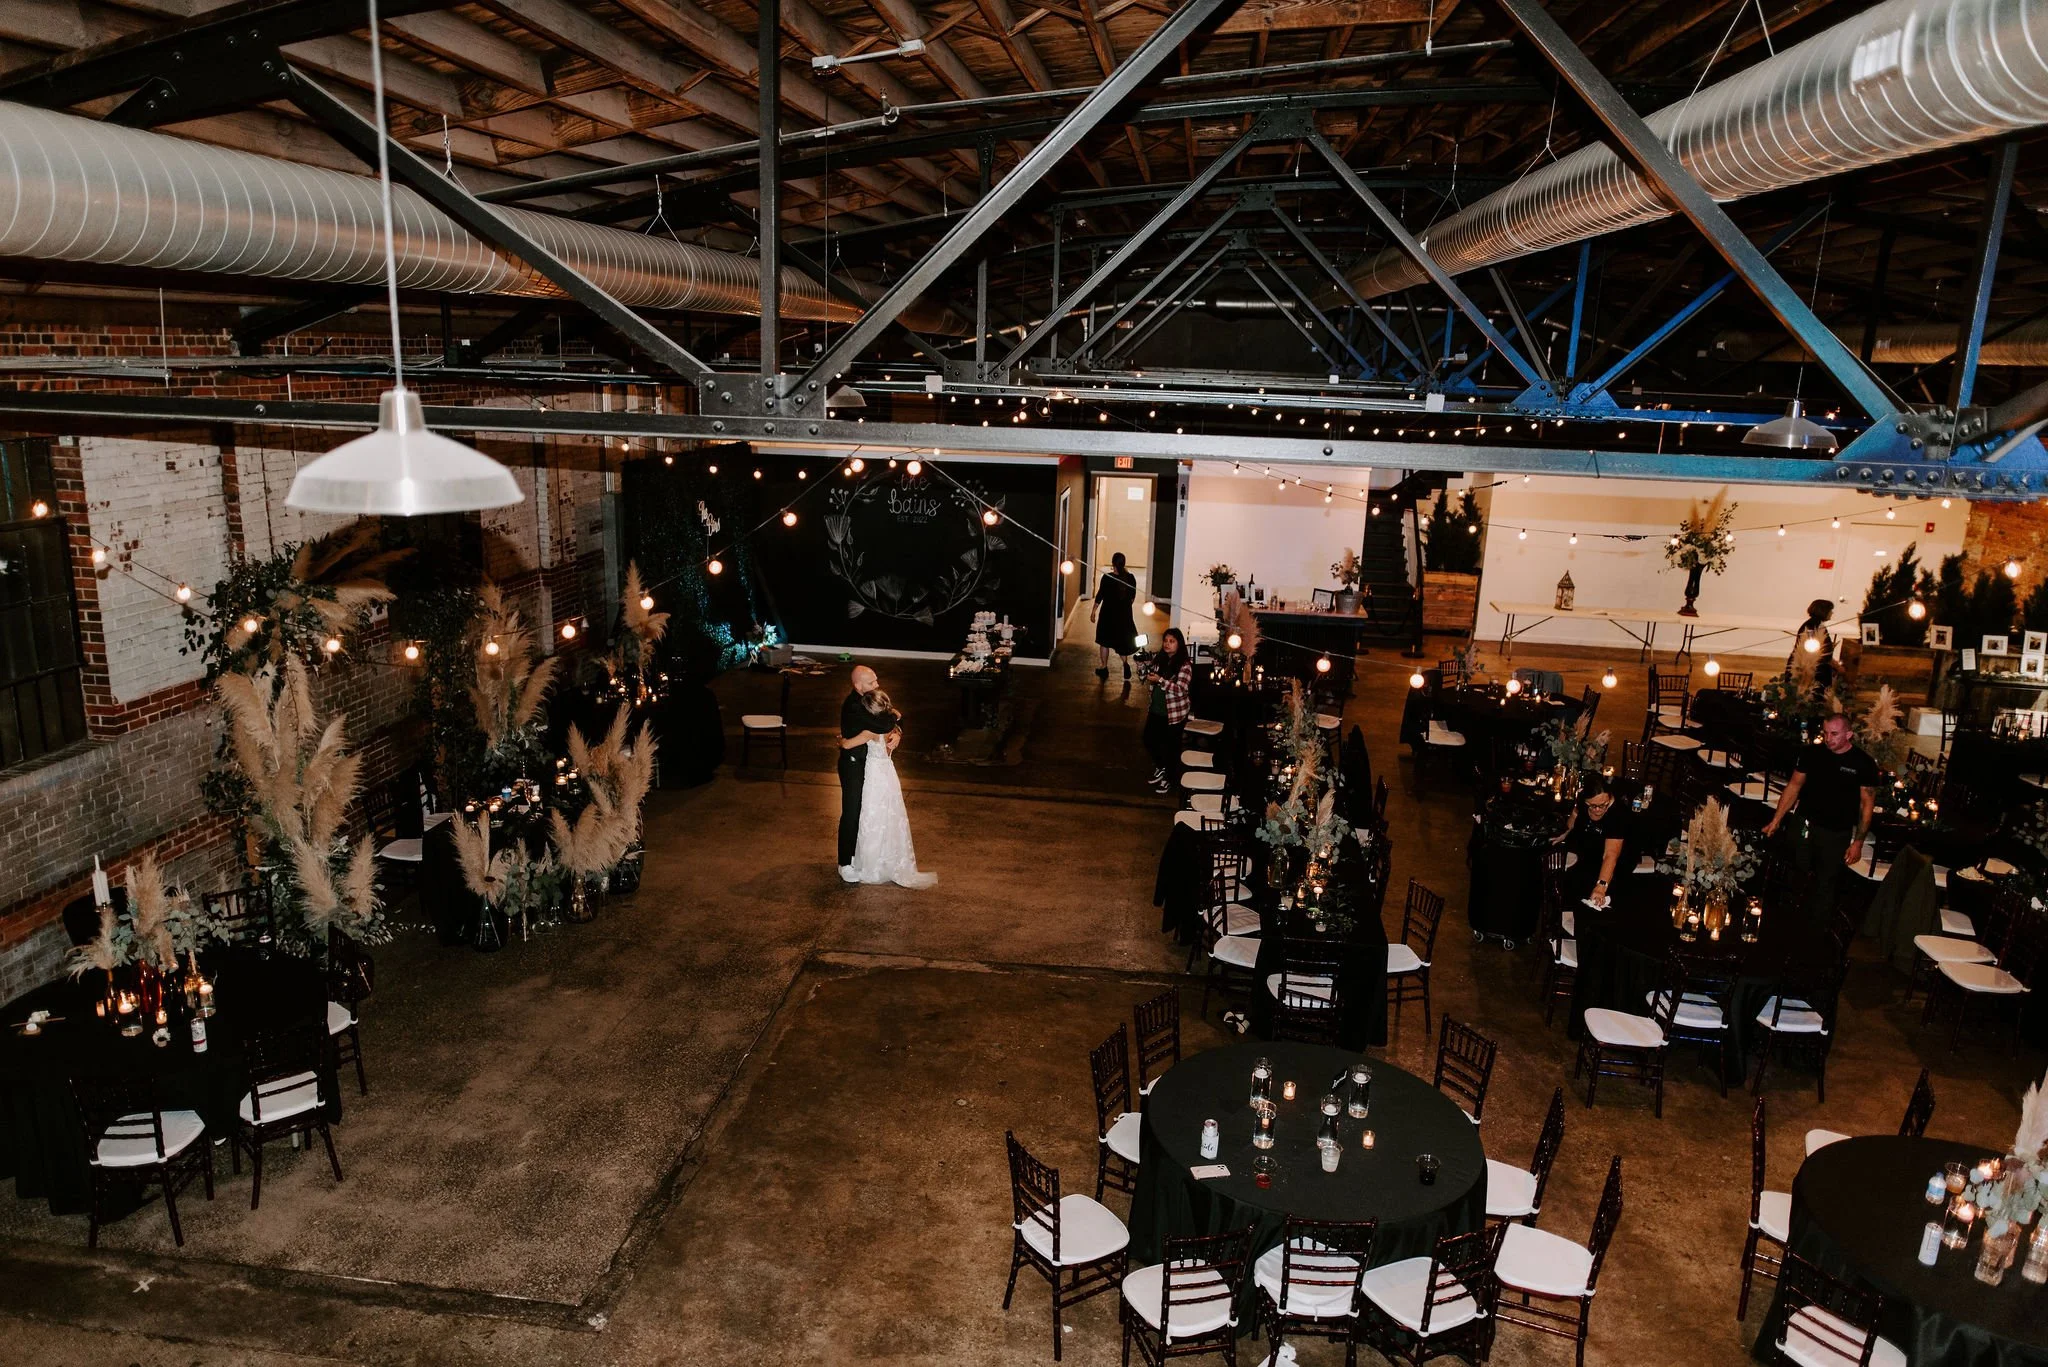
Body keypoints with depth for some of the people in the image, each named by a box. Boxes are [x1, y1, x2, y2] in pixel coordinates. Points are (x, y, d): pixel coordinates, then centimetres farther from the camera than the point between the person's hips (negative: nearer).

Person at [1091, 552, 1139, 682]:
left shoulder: (1107, 577, -14)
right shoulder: (1130, 578, -5)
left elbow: (1099, 596, -10)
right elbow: (1133, 597, 5)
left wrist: (1093, 611, 0)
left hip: (1108, 613, -3)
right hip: (1124, 614, 3)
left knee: (1104, 641, 11)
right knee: (1122, 639, 18)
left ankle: (1104, 668, 16)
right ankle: (1125, 663, -1)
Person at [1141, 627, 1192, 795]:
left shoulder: (1185, 664, -17)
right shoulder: (1158, 659, 2)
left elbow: (1180, 690, -26)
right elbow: (1148, 679, 17)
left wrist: (1160, 680, -33)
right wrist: (1145, 671, -1)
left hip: (1174, 714, -7)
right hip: (1156, 710, 7)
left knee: (1171, 748, 7)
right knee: (1149, 740, 18)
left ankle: (1169, 780, 27)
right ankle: (1161, 768, 44)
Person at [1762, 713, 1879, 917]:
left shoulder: (1863, 763, -10)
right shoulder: (1812, 753, -3)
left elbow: (1867, 804, -5)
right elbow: (1793, 786, 4)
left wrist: (1858, 842, -7)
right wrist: (1776, 820, 1)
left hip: (1837, 834, -2)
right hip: (1804, 826, 2)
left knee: (1826, 885, 9)